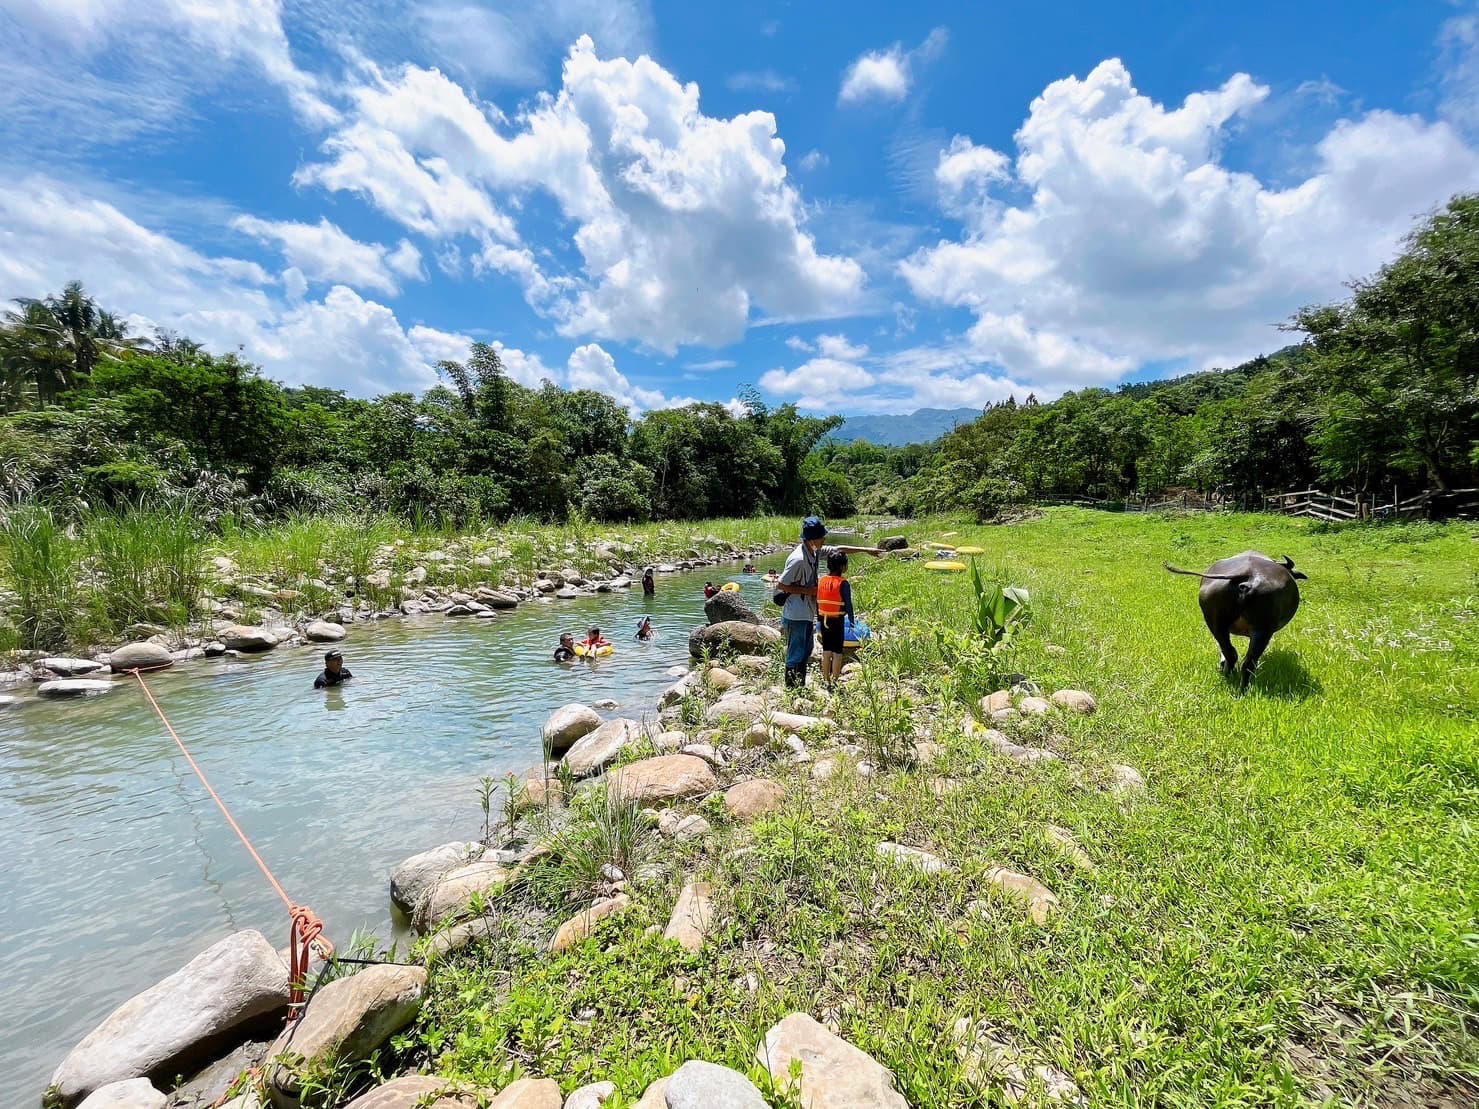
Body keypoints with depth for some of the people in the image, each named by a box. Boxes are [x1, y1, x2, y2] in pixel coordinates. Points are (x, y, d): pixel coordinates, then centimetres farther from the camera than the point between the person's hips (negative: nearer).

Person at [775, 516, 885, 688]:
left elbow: (839, 549, 15)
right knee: (795, 655, 1)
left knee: (806, 651, 20)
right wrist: (806, 590, -18)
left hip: (807, 614, 10)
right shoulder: (798, 559, -24)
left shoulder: (814, 551, 3)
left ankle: (801, 688, 32)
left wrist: (866, 550, 16)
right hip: (796, 616, -10)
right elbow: (780, 585, -22)